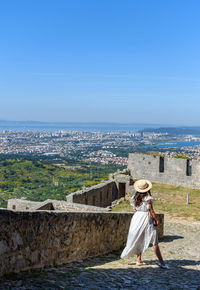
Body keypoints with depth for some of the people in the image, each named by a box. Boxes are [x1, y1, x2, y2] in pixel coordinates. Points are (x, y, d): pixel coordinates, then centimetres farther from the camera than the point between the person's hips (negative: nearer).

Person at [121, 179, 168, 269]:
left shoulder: (135, 198, 3)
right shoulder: (148, 198, -14)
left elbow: (134, 210, 11)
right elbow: (151, 211, -10)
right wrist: (156, 220, 1)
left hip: (137, 218, 6)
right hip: (146, 219, -6)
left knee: (138, 240, 17)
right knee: (154, 242, -3)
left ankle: (139, 260, 21)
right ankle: (161, 262, -4)